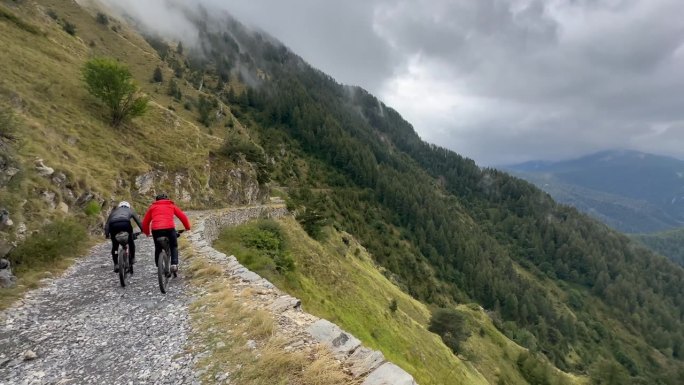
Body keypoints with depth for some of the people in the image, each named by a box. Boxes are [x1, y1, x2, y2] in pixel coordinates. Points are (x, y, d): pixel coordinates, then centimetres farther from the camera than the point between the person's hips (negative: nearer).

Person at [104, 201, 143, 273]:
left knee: (115, 246, 16)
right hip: (125, 223, -1)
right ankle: (132, 258, 21)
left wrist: (107, 234, 34)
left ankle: (116, 264, 10)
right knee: (131, 241, 22)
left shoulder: (114, 211, 38)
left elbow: (107, 223, 32)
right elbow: (138, 221, 32)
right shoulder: (130, 210, 34)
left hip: (113, 225, 2)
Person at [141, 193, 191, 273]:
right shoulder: (171, 205, 22)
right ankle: (174, 264, -2)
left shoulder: (152, 207, 25)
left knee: (158, 248, 23)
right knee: (174, 247, 16)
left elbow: (145, 222, 23)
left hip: (156, 229, 1)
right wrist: (187, 227, 25)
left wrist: (146, 233, 36)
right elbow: (182, 216, 16)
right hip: (169, 228, -1)